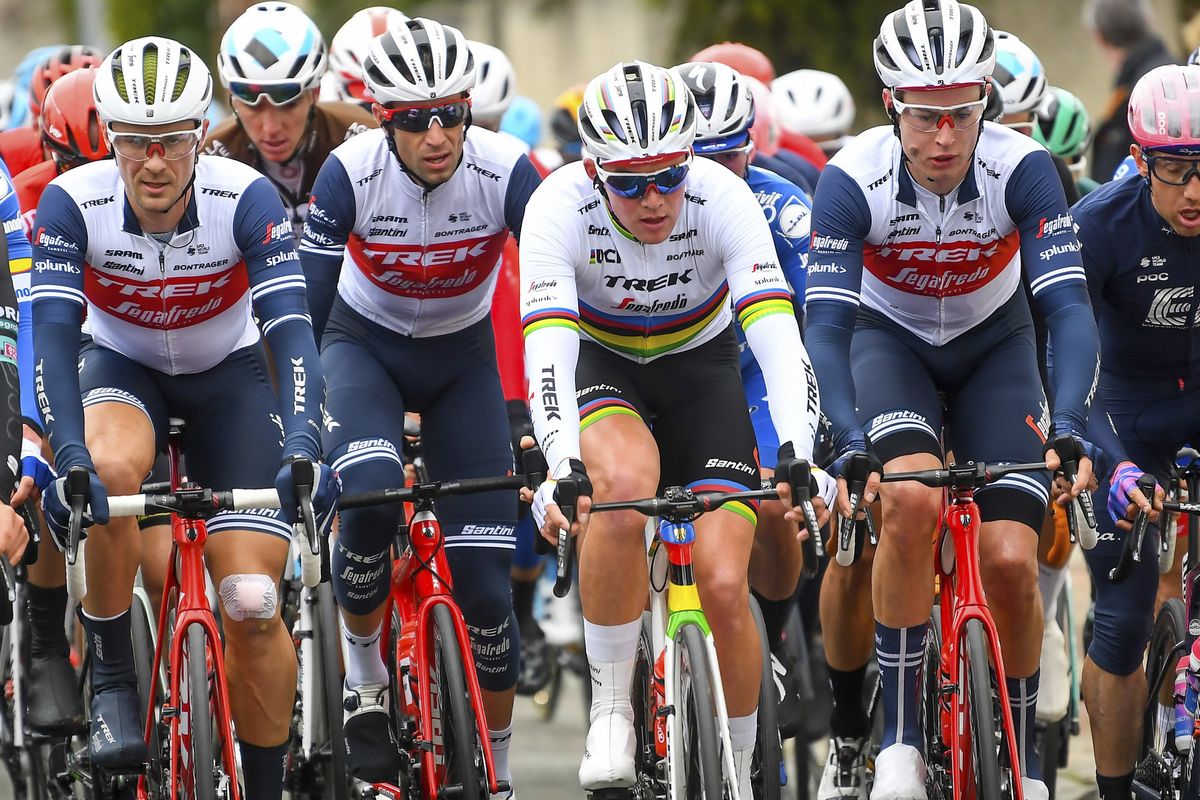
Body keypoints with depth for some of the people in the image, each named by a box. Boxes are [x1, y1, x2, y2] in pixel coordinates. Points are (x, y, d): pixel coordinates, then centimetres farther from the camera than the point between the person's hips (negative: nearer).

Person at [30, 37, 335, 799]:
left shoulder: (245, 198, -27)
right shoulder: (73, 203, -26)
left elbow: (291, 331, -34)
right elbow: (52, 337, -32)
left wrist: (303, 448, -50)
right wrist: (70, 457, -48)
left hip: (229, 374, 0)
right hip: (122, 368, 0)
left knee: (253, 607, -13)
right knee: (110, 471, -37)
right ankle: (112, 679, -18)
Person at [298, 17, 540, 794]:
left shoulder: (506, 171, -26)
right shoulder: (352, 173, -27)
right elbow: (304, 307, -26)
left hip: (462, 358, 1)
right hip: (365, 345, -1)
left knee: (486, 578, -6)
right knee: (370, 496, -32)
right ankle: (366, 684, -6)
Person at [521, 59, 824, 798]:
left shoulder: (723, 200, -27)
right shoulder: (560, 208, -28)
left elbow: (779, 342, -34)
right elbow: (546, 352, -37)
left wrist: (797, 457, -49)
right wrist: (563, 467, -53)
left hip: (700, 368, 1)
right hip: (599, 364, -1)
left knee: (724, 584, -14)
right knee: (624, 485, -36)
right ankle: (611, 706, -21)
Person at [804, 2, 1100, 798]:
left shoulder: (1022, 169, -27)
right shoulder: (853, 179, -28)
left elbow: (1070, 307, -30)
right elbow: (826, 323, -30)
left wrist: (1069, 431, -45)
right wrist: (851, 446, -45)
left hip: (993, 346, 1)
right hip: (888, 340, -1)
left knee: (1011, 561, -15)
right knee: (912, 499, -31)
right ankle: (899, 735, -21)